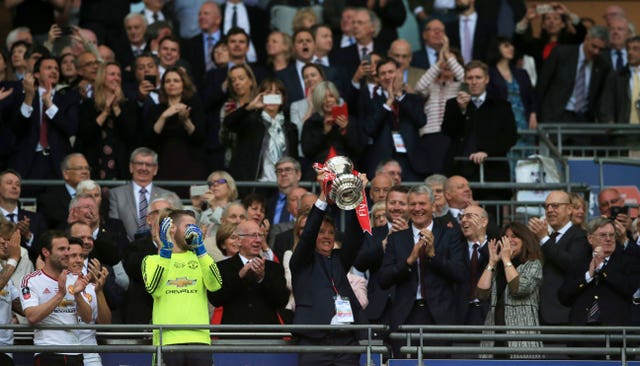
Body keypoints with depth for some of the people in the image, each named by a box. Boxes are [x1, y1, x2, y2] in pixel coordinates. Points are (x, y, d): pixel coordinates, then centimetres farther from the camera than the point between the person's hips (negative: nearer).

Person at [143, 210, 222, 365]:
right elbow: (153, 289, -8)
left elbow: (215, 285, 1)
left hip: (199, 337, 2)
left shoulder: (199, 258, 21)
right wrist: (165, 253, -6)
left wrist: (200, 249, -1)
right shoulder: (152, 260, 12)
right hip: (166, 339, -2)